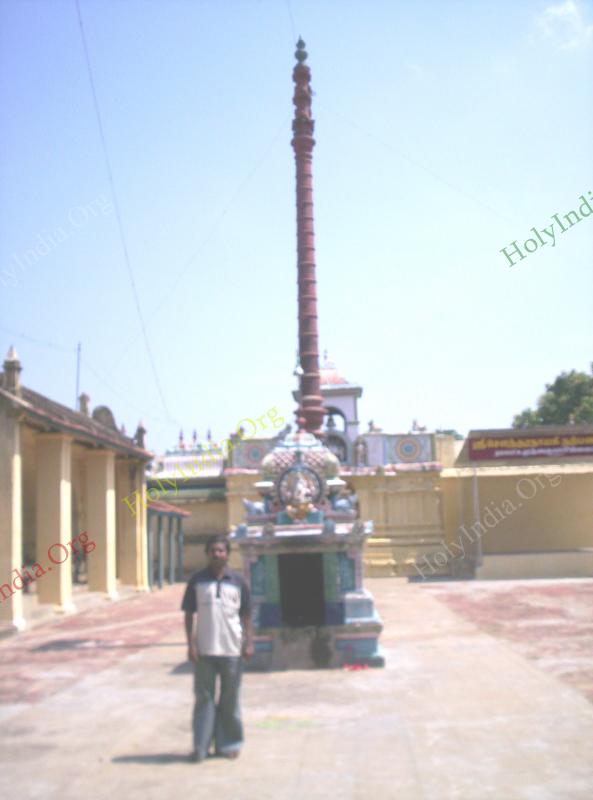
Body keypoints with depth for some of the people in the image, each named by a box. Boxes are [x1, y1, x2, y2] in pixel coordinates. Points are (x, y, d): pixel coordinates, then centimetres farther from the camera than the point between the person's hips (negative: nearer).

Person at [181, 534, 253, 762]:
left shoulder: (238, 581, 2)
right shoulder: (197, 580, 1)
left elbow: (246, 615, 6)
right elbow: (189, 614, 3)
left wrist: (249, 642, -2)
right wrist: (191, 644, -4)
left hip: (231, 649, 0)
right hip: (204, 649, 0)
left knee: (230, 698, 8)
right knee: (204, 697, 4)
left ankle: (228, 744, 20)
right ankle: (201, 746, 11)